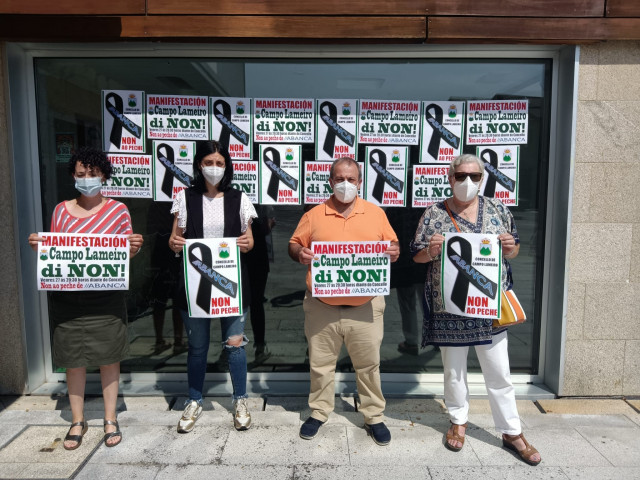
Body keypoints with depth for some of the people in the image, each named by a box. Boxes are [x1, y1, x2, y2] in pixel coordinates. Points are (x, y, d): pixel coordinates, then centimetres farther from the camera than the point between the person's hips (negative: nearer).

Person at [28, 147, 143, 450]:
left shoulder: (118, 210, 1)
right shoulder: (61, 210, 6)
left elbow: (126, 254, 5)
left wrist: (135, 247, -16)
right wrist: (39, 246, -9)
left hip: (106, 298, -1)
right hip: (67, 298, 2)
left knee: (109, 357, 6)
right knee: (73, 359, 8)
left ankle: (110, 419, 23)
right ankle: (77, 421, 26)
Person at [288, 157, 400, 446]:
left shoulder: (375, 213, 4)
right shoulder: (314, 215, 3)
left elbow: (392, 245, 9)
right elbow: (294, 244, 6)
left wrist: (394, 251, -13)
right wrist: (299, 253, -16)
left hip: (365, 307, 0)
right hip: (322, 307, 1)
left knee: (368, 364, 11)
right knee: (320, 363, 13)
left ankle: (374, 416, 29)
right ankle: (319, 412, 33)